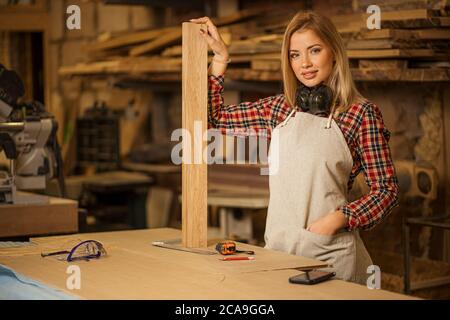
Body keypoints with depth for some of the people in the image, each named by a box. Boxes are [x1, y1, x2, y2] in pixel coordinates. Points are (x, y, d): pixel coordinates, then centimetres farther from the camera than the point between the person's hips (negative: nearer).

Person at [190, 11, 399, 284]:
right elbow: (214, 119, 16)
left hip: (330, 253, -4)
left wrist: (338, 219, -18)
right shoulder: (279, 109, 9)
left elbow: (387, 190, -5)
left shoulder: (361, 113, -6)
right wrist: (220, 57, 10)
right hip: (278, 247, 5)